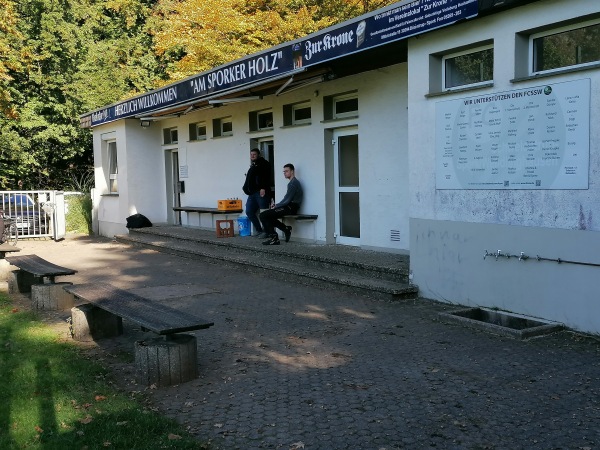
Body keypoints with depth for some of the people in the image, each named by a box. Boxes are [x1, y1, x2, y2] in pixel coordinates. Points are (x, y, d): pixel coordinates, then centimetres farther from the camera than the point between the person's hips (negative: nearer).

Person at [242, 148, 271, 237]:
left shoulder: (263, 164, -2)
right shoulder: (252, 166, 26)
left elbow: (266, 177, -15)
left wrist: (263, 188, -25)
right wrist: (246, 188, 19)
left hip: (261, 192, -10)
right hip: (252, 193, 10)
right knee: (249, 212, 7)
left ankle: (266, 231, -3)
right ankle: (259, 230, 14)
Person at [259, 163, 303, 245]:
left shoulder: (293, 183, -13)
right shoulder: (293, 182, 20)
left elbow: (287, 200, -19)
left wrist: (276, 206, -7)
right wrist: (276, 205, 9)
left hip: (290, 208, -11)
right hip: (289, 207, 11)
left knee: (263, 215, -15)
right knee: (267, 215, 18)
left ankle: (274, 238, -12)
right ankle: (286, 229, 11)